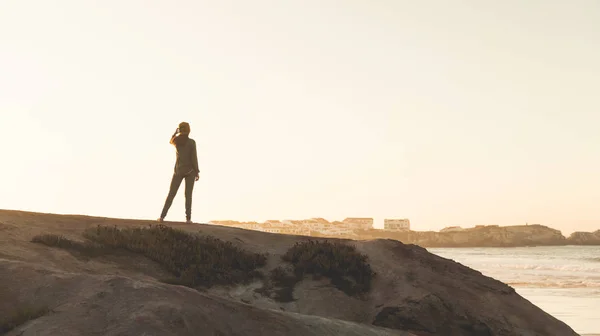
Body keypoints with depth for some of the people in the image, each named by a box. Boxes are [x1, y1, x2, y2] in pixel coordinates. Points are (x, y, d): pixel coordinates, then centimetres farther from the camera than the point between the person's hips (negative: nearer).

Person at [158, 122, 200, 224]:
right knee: (188, 194, 0)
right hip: (190, 170, -2)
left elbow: (171, 141, 25)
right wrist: (197, 172, -7)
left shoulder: (176, 140, -1)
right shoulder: (192, 142, -10)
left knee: (171, 194, 6)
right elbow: (194, 157, -13)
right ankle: (188, 218, -6)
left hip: (179, 170, 2)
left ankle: (162, 216, -1)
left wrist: (176, 131, 29)